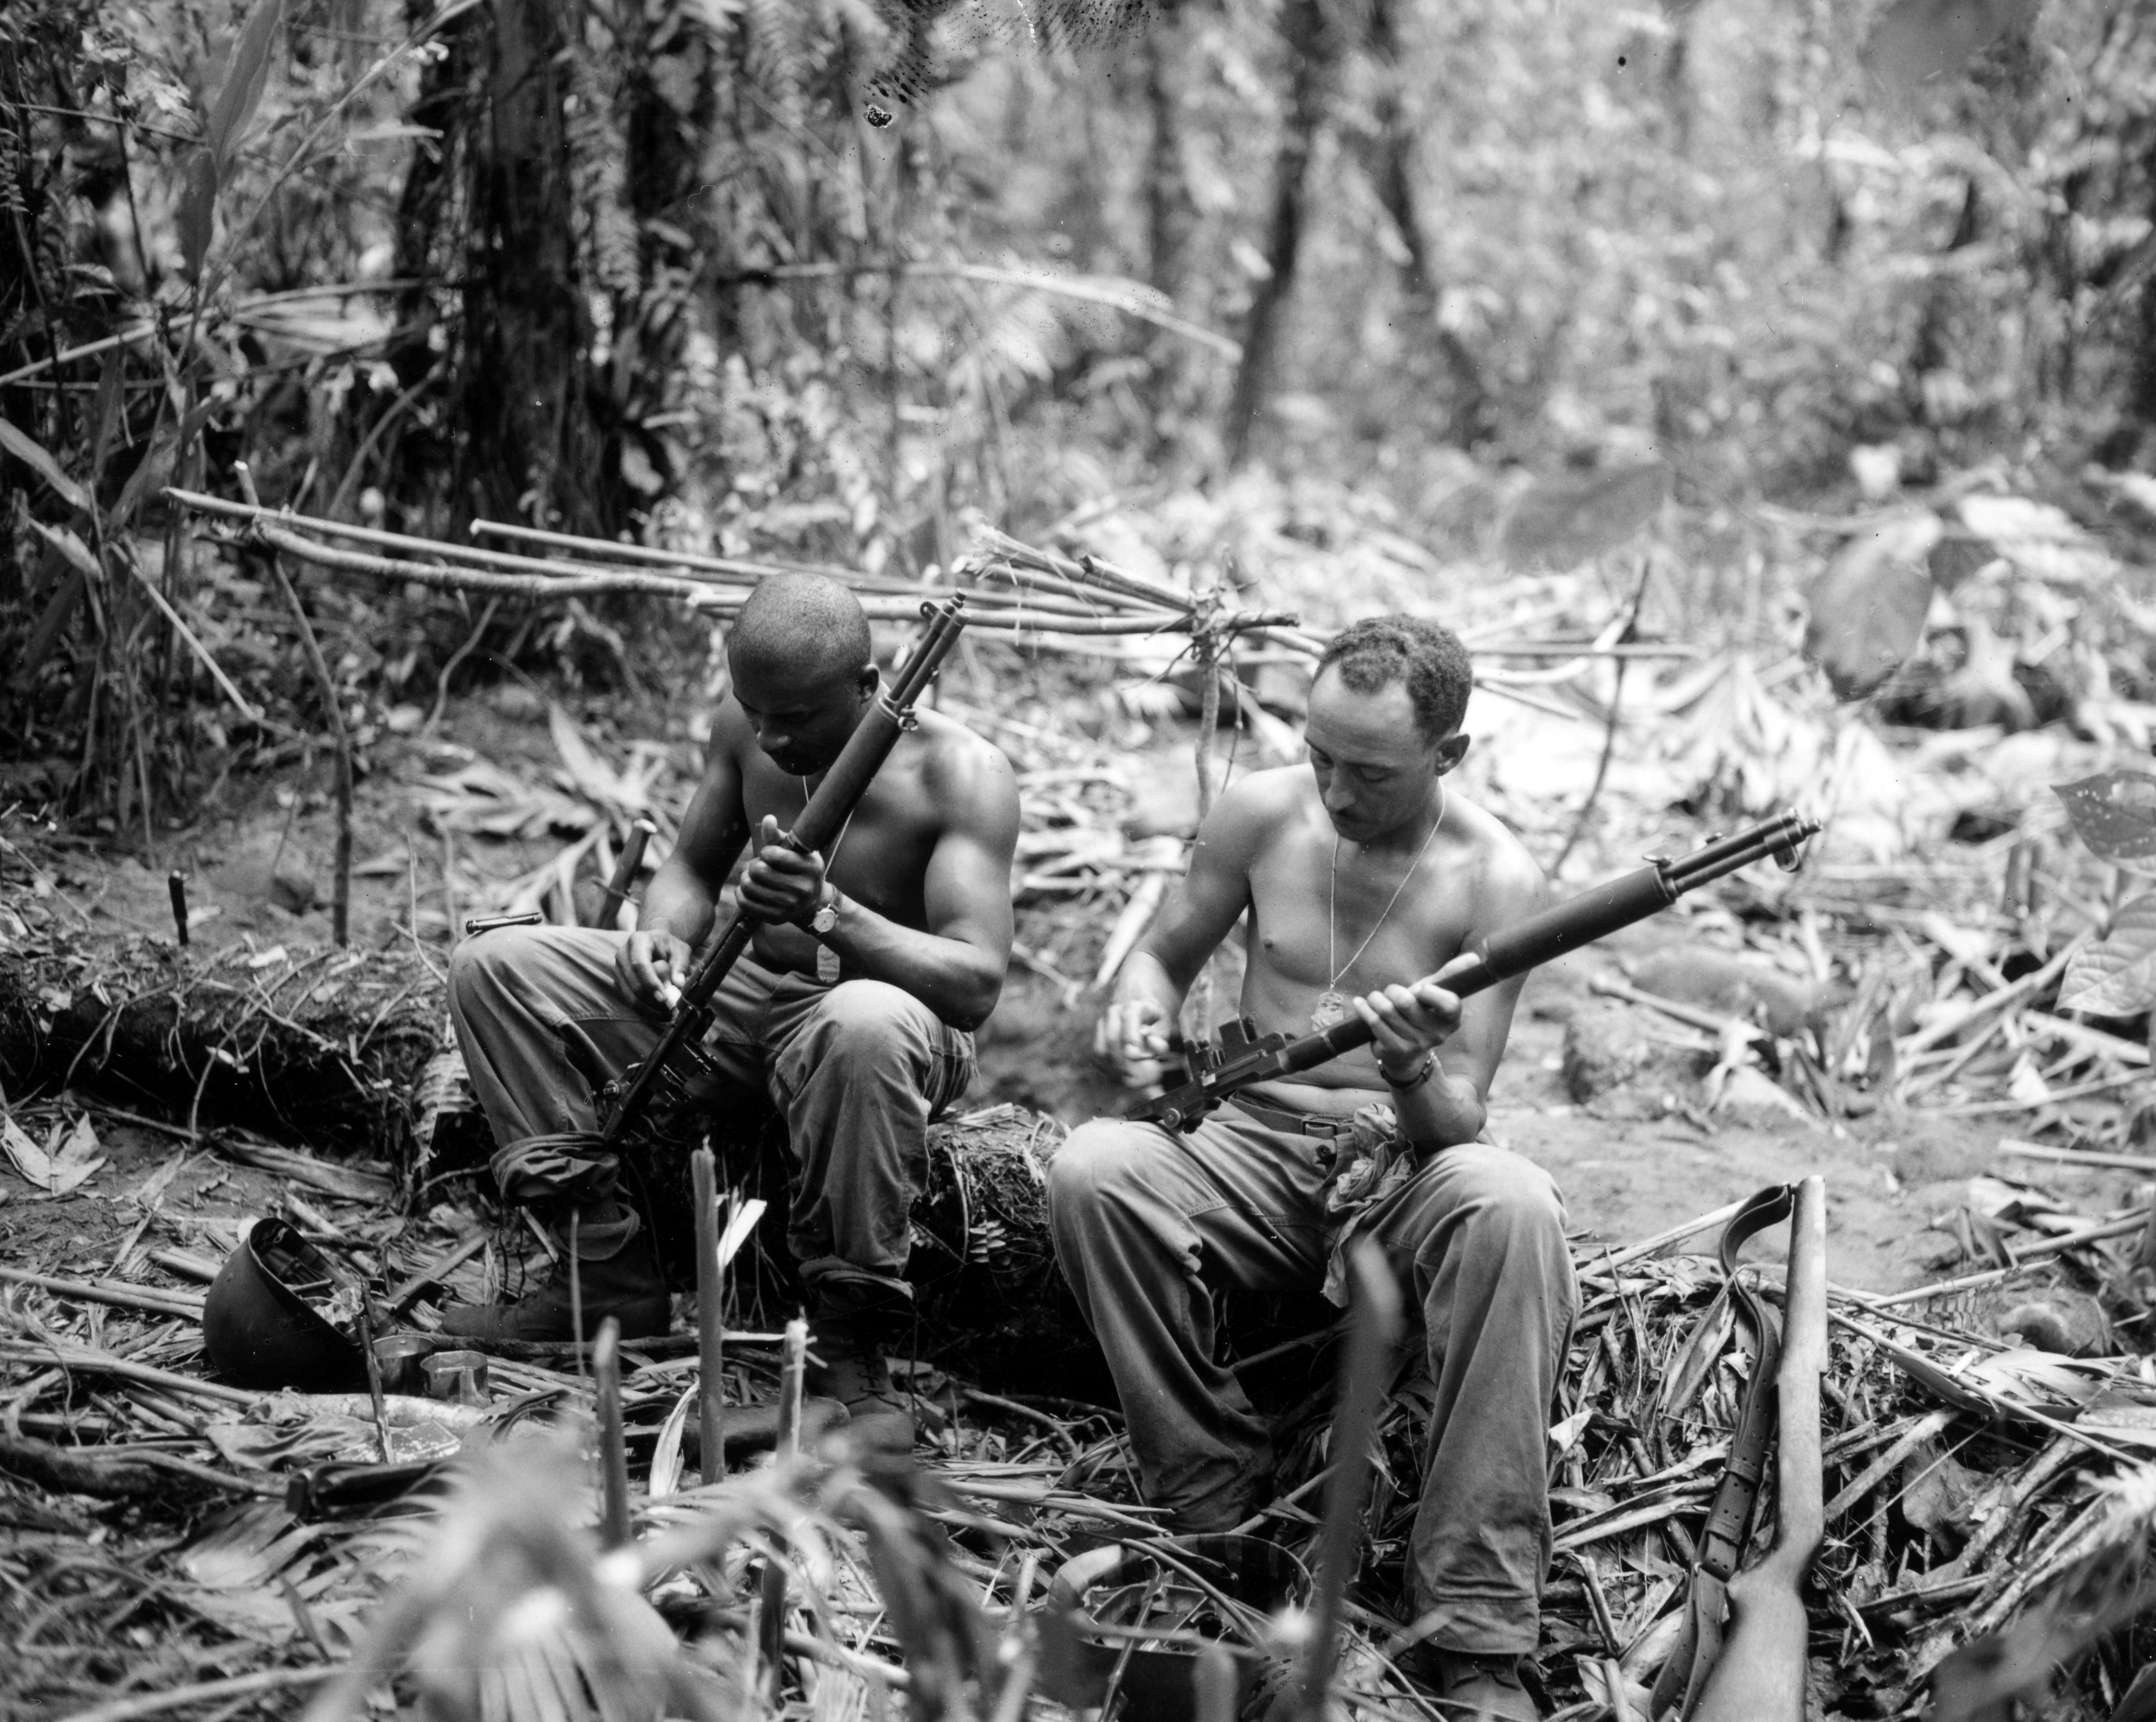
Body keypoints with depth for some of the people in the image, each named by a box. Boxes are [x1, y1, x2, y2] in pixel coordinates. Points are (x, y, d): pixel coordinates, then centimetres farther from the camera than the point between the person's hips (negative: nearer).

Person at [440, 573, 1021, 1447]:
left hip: (871, 1013, -6)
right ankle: (610, 1272, -2)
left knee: (866, 1026, -45)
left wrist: (829, 914, -44)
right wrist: (663, 937, -13)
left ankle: (849, 1349, -28)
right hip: (741, 994, 6)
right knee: (495, 967, -4)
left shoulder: (958, 774, -21)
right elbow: (691, 868, 12)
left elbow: (977, 983, -30)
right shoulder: (743, 727, -3)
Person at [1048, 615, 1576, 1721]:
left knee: (1511, 1204, -38)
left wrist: (1415, 1075, -35)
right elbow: (1166, 952, 14)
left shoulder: (1494, 881, -9)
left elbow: (1461, 1126, -11)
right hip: (1254, 1152, 2)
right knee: (1092, 1169, -30)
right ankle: (1216, 1509, -15)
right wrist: (1142, 1007, -10)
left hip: (1403, 1178, -2)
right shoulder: (1263, 814, -1)